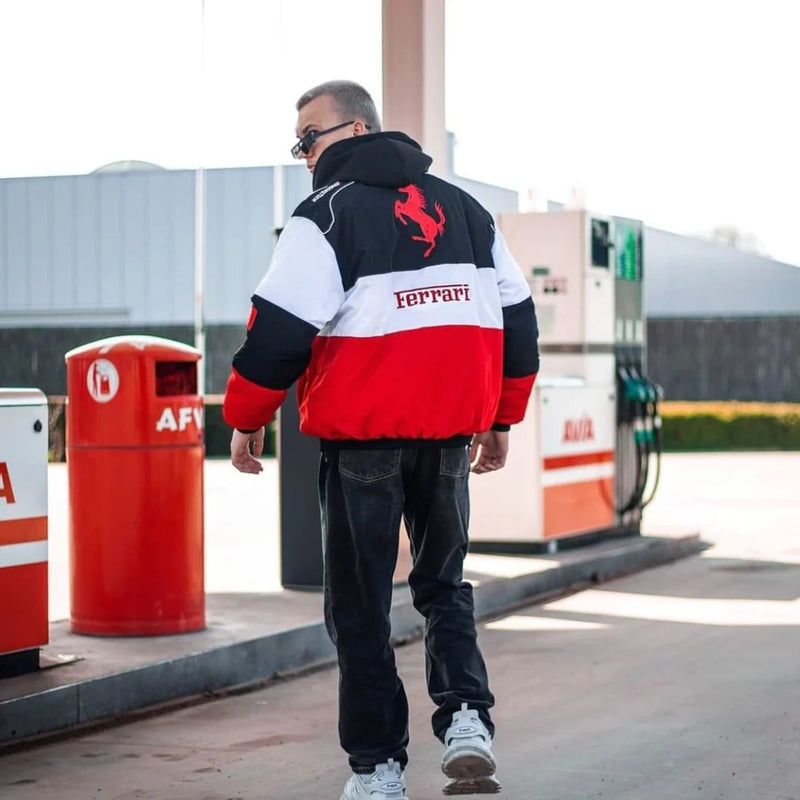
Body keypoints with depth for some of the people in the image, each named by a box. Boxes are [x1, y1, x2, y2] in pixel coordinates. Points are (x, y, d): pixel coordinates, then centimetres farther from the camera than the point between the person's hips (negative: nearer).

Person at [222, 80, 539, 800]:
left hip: (362, 437, -5)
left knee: (360, 605, 5)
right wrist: (501, 419, 24)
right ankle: (467, 718, -1)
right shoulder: (466, 209, 13)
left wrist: (245, 420, 2)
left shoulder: (328, 215, -7)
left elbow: (278, 332, -11)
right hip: (451, 435, 5)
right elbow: (517, 318, 17)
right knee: (444, 585, 19)